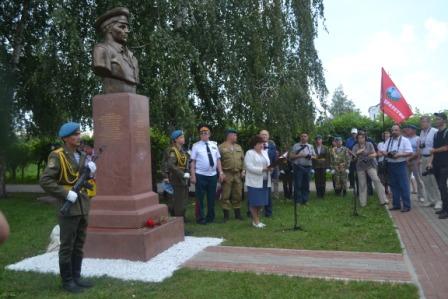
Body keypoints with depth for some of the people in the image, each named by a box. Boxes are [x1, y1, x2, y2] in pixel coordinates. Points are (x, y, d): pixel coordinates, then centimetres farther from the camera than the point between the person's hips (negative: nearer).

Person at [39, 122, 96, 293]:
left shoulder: (82, 155, 12)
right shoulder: (57, 156, -10)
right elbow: (45, 181, -17)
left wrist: (91, 170, -7)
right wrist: (66, 193, -19)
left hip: (83, 206, 7)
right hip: (69, 208, -7)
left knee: (79, 245, 14)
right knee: (67, 246, 3)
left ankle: (76, 276, 25)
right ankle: (67, 281, 14)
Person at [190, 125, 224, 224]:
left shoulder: (214, 145, 9)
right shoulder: (196, 145, -3)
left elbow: (218, 160, 9)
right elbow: (193, 161, -7)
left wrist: (221, 172, 2)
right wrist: (193, 176, -13)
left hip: (213, 175, 4)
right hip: (200, 175, -4)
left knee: (212, 197, 13)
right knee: (200, 198, 3)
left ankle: (210, 217, 27)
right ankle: (201, 218, 16)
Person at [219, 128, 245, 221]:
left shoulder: (238, 147, 16)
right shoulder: (221, 147, -3)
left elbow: (243, 159, 16)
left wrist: (243, 170, 6)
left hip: (238, 174, 5)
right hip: (227, 174, -5)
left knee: (238, 195, 10)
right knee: (225, 196, 0)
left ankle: (238, 213, 21)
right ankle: (226, 215, 9)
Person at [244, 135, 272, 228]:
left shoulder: (265, 152, 16)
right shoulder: (250, 153, -6)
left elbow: (268, 164, 19)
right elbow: (249, 167, -16)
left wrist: (269, 168, -5)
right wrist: (262, 169, -21)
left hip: (264, 181, 7)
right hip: (254, 182, -7)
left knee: (261, 202, 9)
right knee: (254, 203, -2)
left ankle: (257, 219, 20)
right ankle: (255, 221, 7)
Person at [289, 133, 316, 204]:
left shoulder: (311, 146, 14)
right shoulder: (295, 146, 3)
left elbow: (314, 156, 14)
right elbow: (291, 156, -2)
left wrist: (311, 157, -8)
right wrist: (299, 156, -16)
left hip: (308, 167, 4)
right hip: (298, 167, -3)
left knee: (306, 185, 7)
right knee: (298, 185, -2)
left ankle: (305, 200, 17)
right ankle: (298, 201, 5)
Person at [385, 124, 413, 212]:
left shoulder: (405, 140, -5)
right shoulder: (388, 140, 12)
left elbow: (410, 153, -10)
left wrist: (400, 154, -23)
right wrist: (387, 154, -9)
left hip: (401, 165, -5)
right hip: (390, 165, 5)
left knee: (404, 186, -3)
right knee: (394, 186, 11)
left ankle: (406, 206, 4)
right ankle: (396, 204, 20)